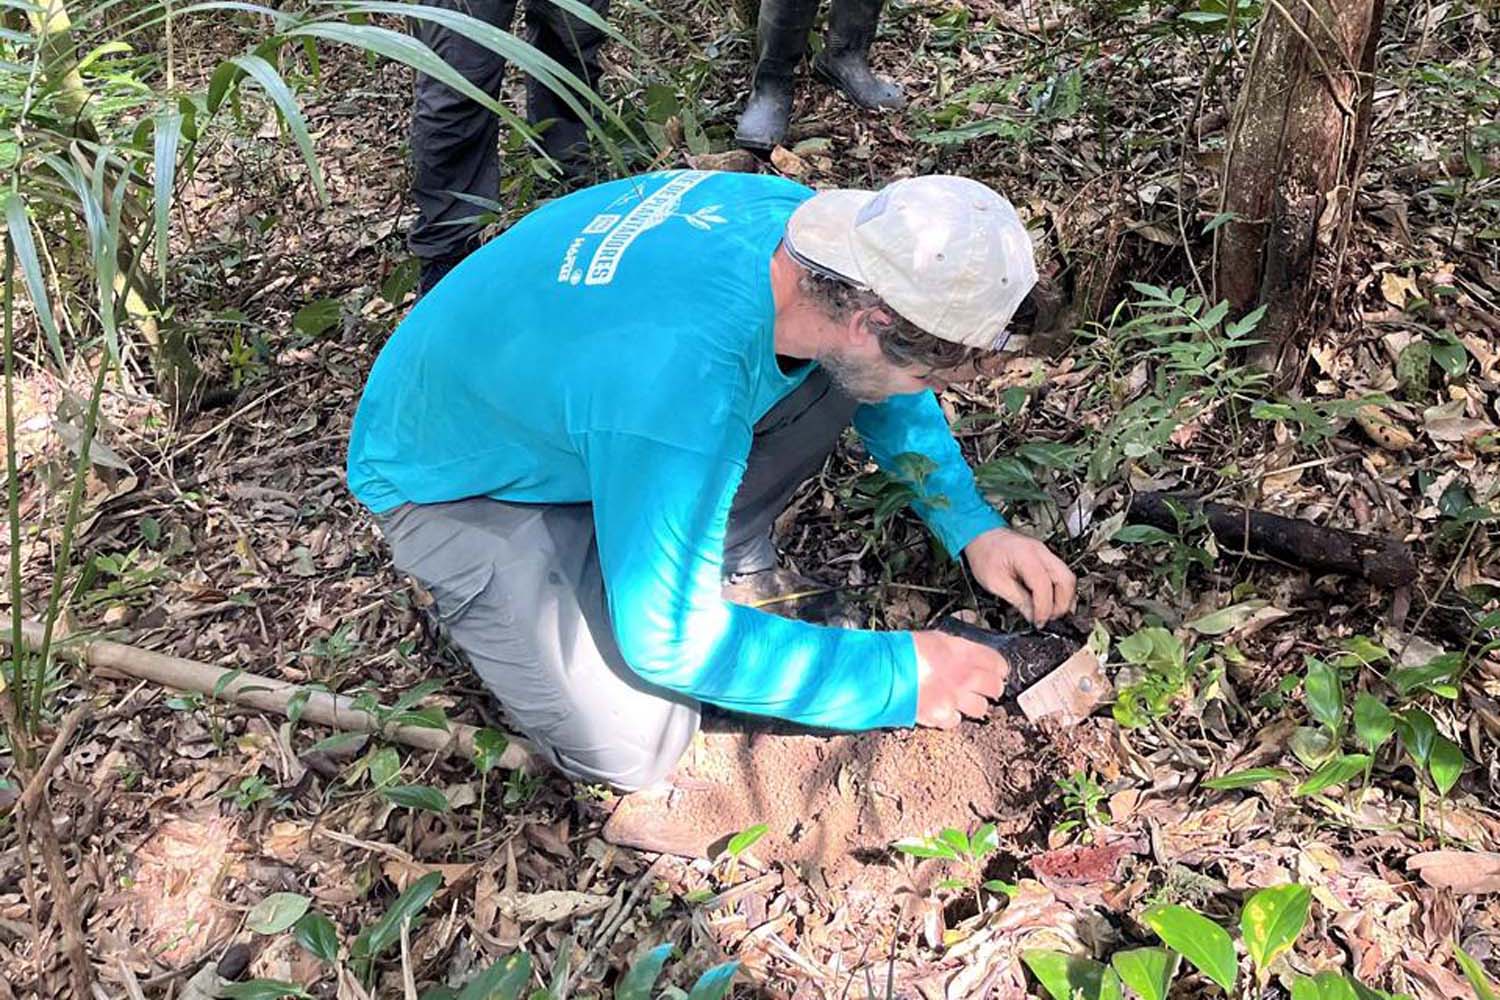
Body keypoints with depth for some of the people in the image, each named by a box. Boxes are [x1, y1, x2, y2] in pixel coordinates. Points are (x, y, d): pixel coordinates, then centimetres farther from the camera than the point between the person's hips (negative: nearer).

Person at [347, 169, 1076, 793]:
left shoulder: (805, 218, -18)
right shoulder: (682, 388, -42)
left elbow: (886, 392, 5)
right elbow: (669, 640, -29)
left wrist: (974, 527, -3)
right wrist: (898, 679, -22)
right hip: (457, 480, -6)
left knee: (829, 376, -11)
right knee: (635, 749, -18)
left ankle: (729, 561, 6)